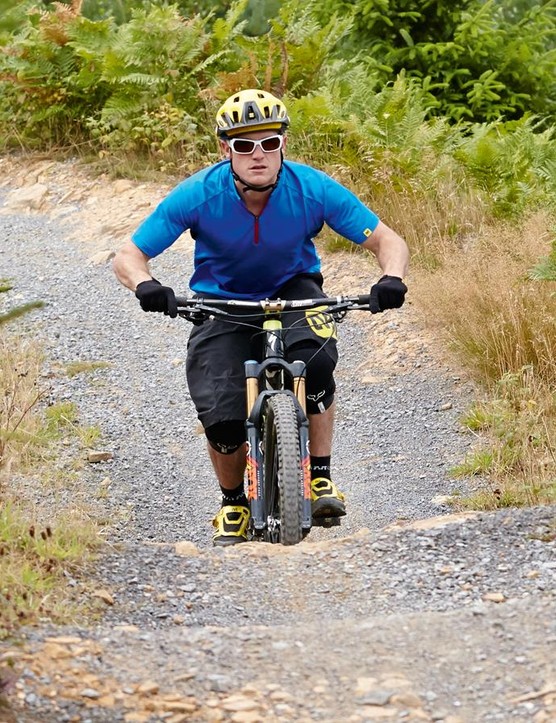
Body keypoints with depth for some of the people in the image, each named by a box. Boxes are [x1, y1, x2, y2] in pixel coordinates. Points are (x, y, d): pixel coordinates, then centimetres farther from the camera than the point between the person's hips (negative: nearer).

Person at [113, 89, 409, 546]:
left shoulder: (312, 189, -21)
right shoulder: (198, 195, -22)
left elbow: (388, 241, -15)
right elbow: (128, 256, -17)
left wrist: (391, 279, -38)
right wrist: (146, 286, -40)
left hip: (293, 292, 0)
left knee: (315, 359, -34)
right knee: (222, 419, -20)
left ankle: (321, 478, -14)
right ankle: (234, 504, 12)